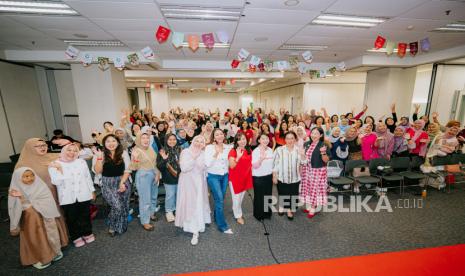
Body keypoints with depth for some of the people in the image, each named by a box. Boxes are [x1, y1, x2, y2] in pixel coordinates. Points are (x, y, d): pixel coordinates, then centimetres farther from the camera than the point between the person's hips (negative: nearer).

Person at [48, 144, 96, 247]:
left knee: (85, 216, 15)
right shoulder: (54, 165, -5)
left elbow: (88, 177, 8)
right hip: (67, 198, -1)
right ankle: (76, 237, 31)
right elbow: (55, 181, -14)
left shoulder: (82, 162, 1)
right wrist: (59, 169, -20)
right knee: (71, 218, 12)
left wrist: (92, 190, 10)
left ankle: (87, 233, 35)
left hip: (83, 195, 2)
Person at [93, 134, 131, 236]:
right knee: (117, 206, -13)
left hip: (123, 182, 1)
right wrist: (99, 158, -19)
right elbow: (97, 171, -9)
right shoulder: (101, 154, -1)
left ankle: (121, 227, 29)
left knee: (123, 207, 3)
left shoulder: (123, 153, 0)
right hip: (107, 184, -1)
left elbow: (127, 170, -1)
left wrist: (122, 182, -10)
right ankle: (112, 227, 16)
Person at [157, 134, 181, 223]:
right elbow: (159, 166, -9)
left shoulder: (180, 150, -2)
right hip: (169, 178, -3)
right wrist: (164, 159, -26)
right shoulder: (163, 151, -8)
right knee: (170, 195, 7)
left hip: (179, 176, 3)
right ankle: (169, 211, 30)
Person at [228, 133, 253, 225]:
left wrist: (250, 176, 10)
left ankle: (238, 212, 43)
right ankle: (238, 216, 30)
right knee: (236, 198, 9)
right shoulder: (233, 151, -17)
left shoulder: (249, 151, 1)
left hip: (245, 178, 5)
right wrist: (238, 157, -36)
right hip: (235, 178, -5)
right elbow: (231, 166, -23)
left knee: (241, 198, 21)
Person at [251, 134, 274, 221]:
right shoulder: (255, 151, -16)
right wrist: (261, 158, -39)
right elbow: (255, 166, -22)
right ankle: (258, 214, 29)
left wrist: (274, 175, 15)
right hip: (258, 177, -5)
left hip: (269, 176, 5)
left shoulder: (270, 150, 1)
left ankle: (267, 213, 36)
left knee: (268, 195, 16)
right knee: (259, 196, 9)